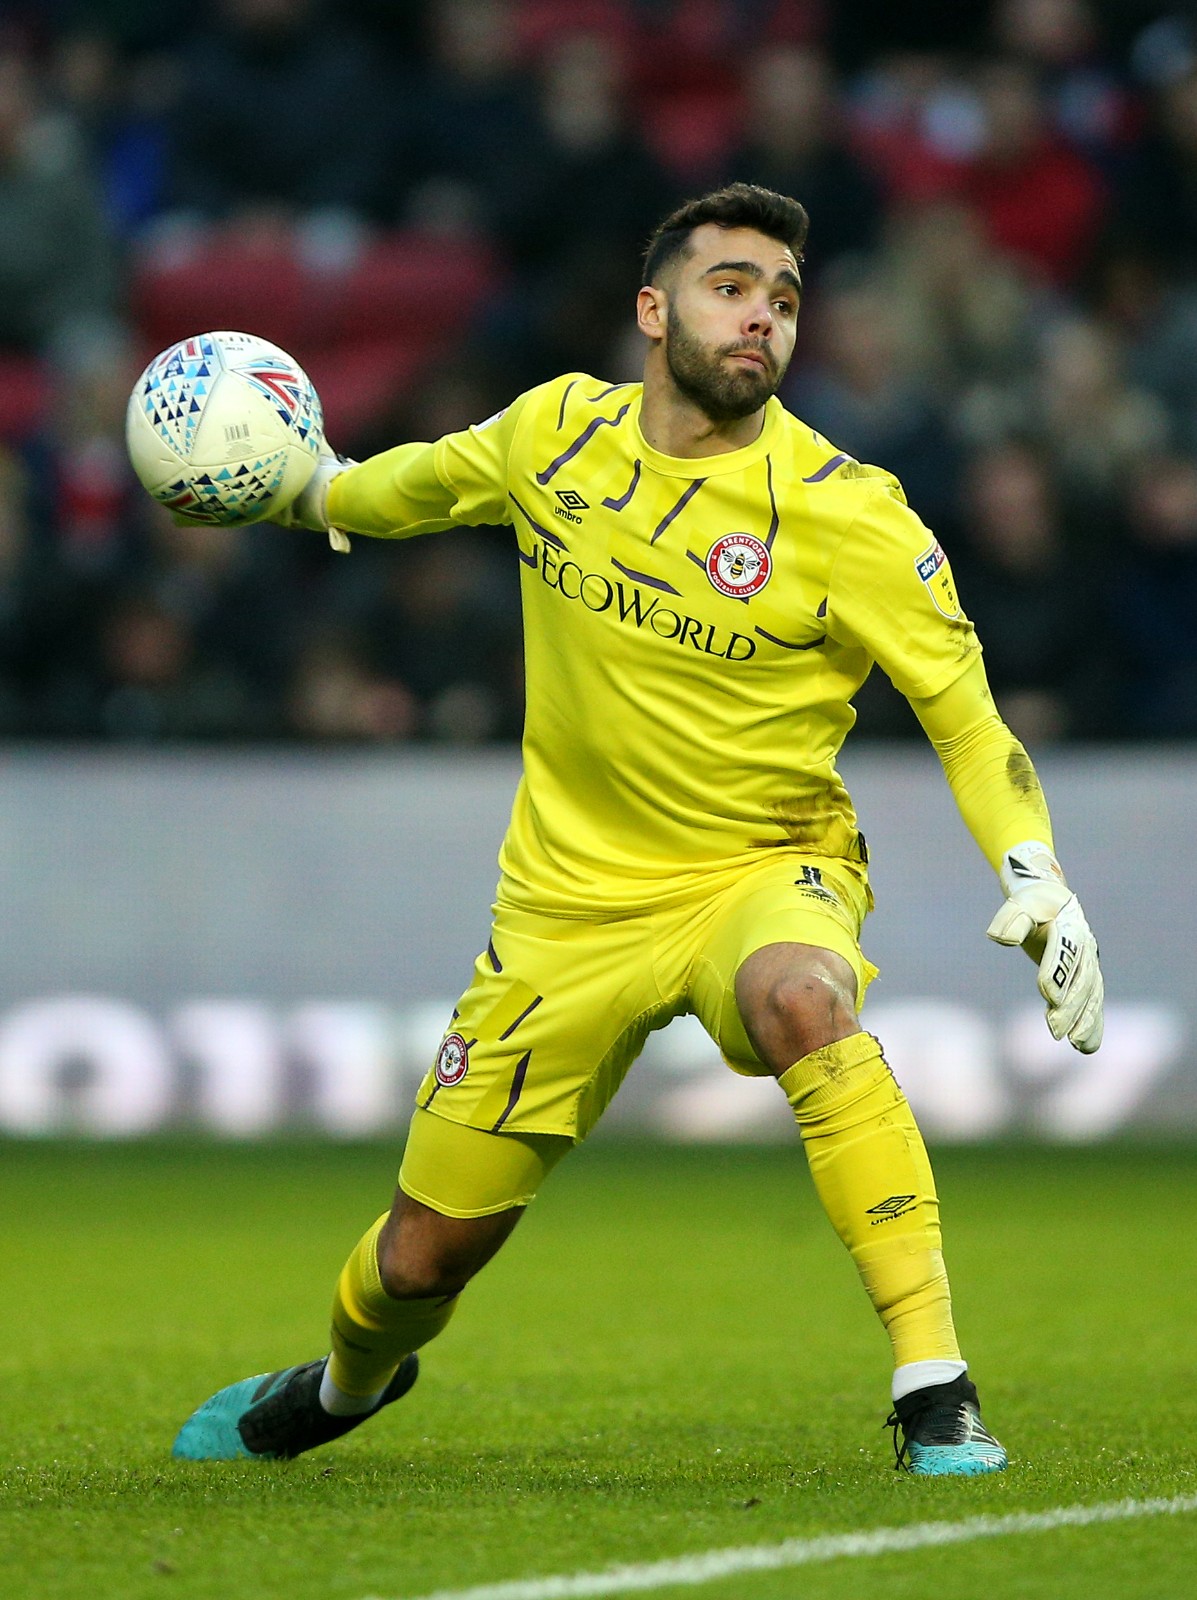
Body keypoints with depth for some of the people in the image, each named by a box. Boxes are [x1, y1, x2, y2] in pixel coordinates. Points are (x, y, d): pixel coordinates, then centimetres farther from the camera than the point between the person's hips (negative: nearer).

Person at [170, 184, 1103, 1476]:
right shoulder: (555, 433, -4)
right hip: (569, 898, 3)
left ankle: (935, 1392, -38)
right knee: (423, 1255, 8)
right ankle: (348, 1380, 47)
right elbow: (436, 478, 20)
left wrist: (1036, 881, -26)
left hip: (763, 870, -3)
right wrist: (316, 492, 34)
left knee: (799, 996, -42)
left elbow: (963, 712, -12)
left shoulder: (843, 510, -16)